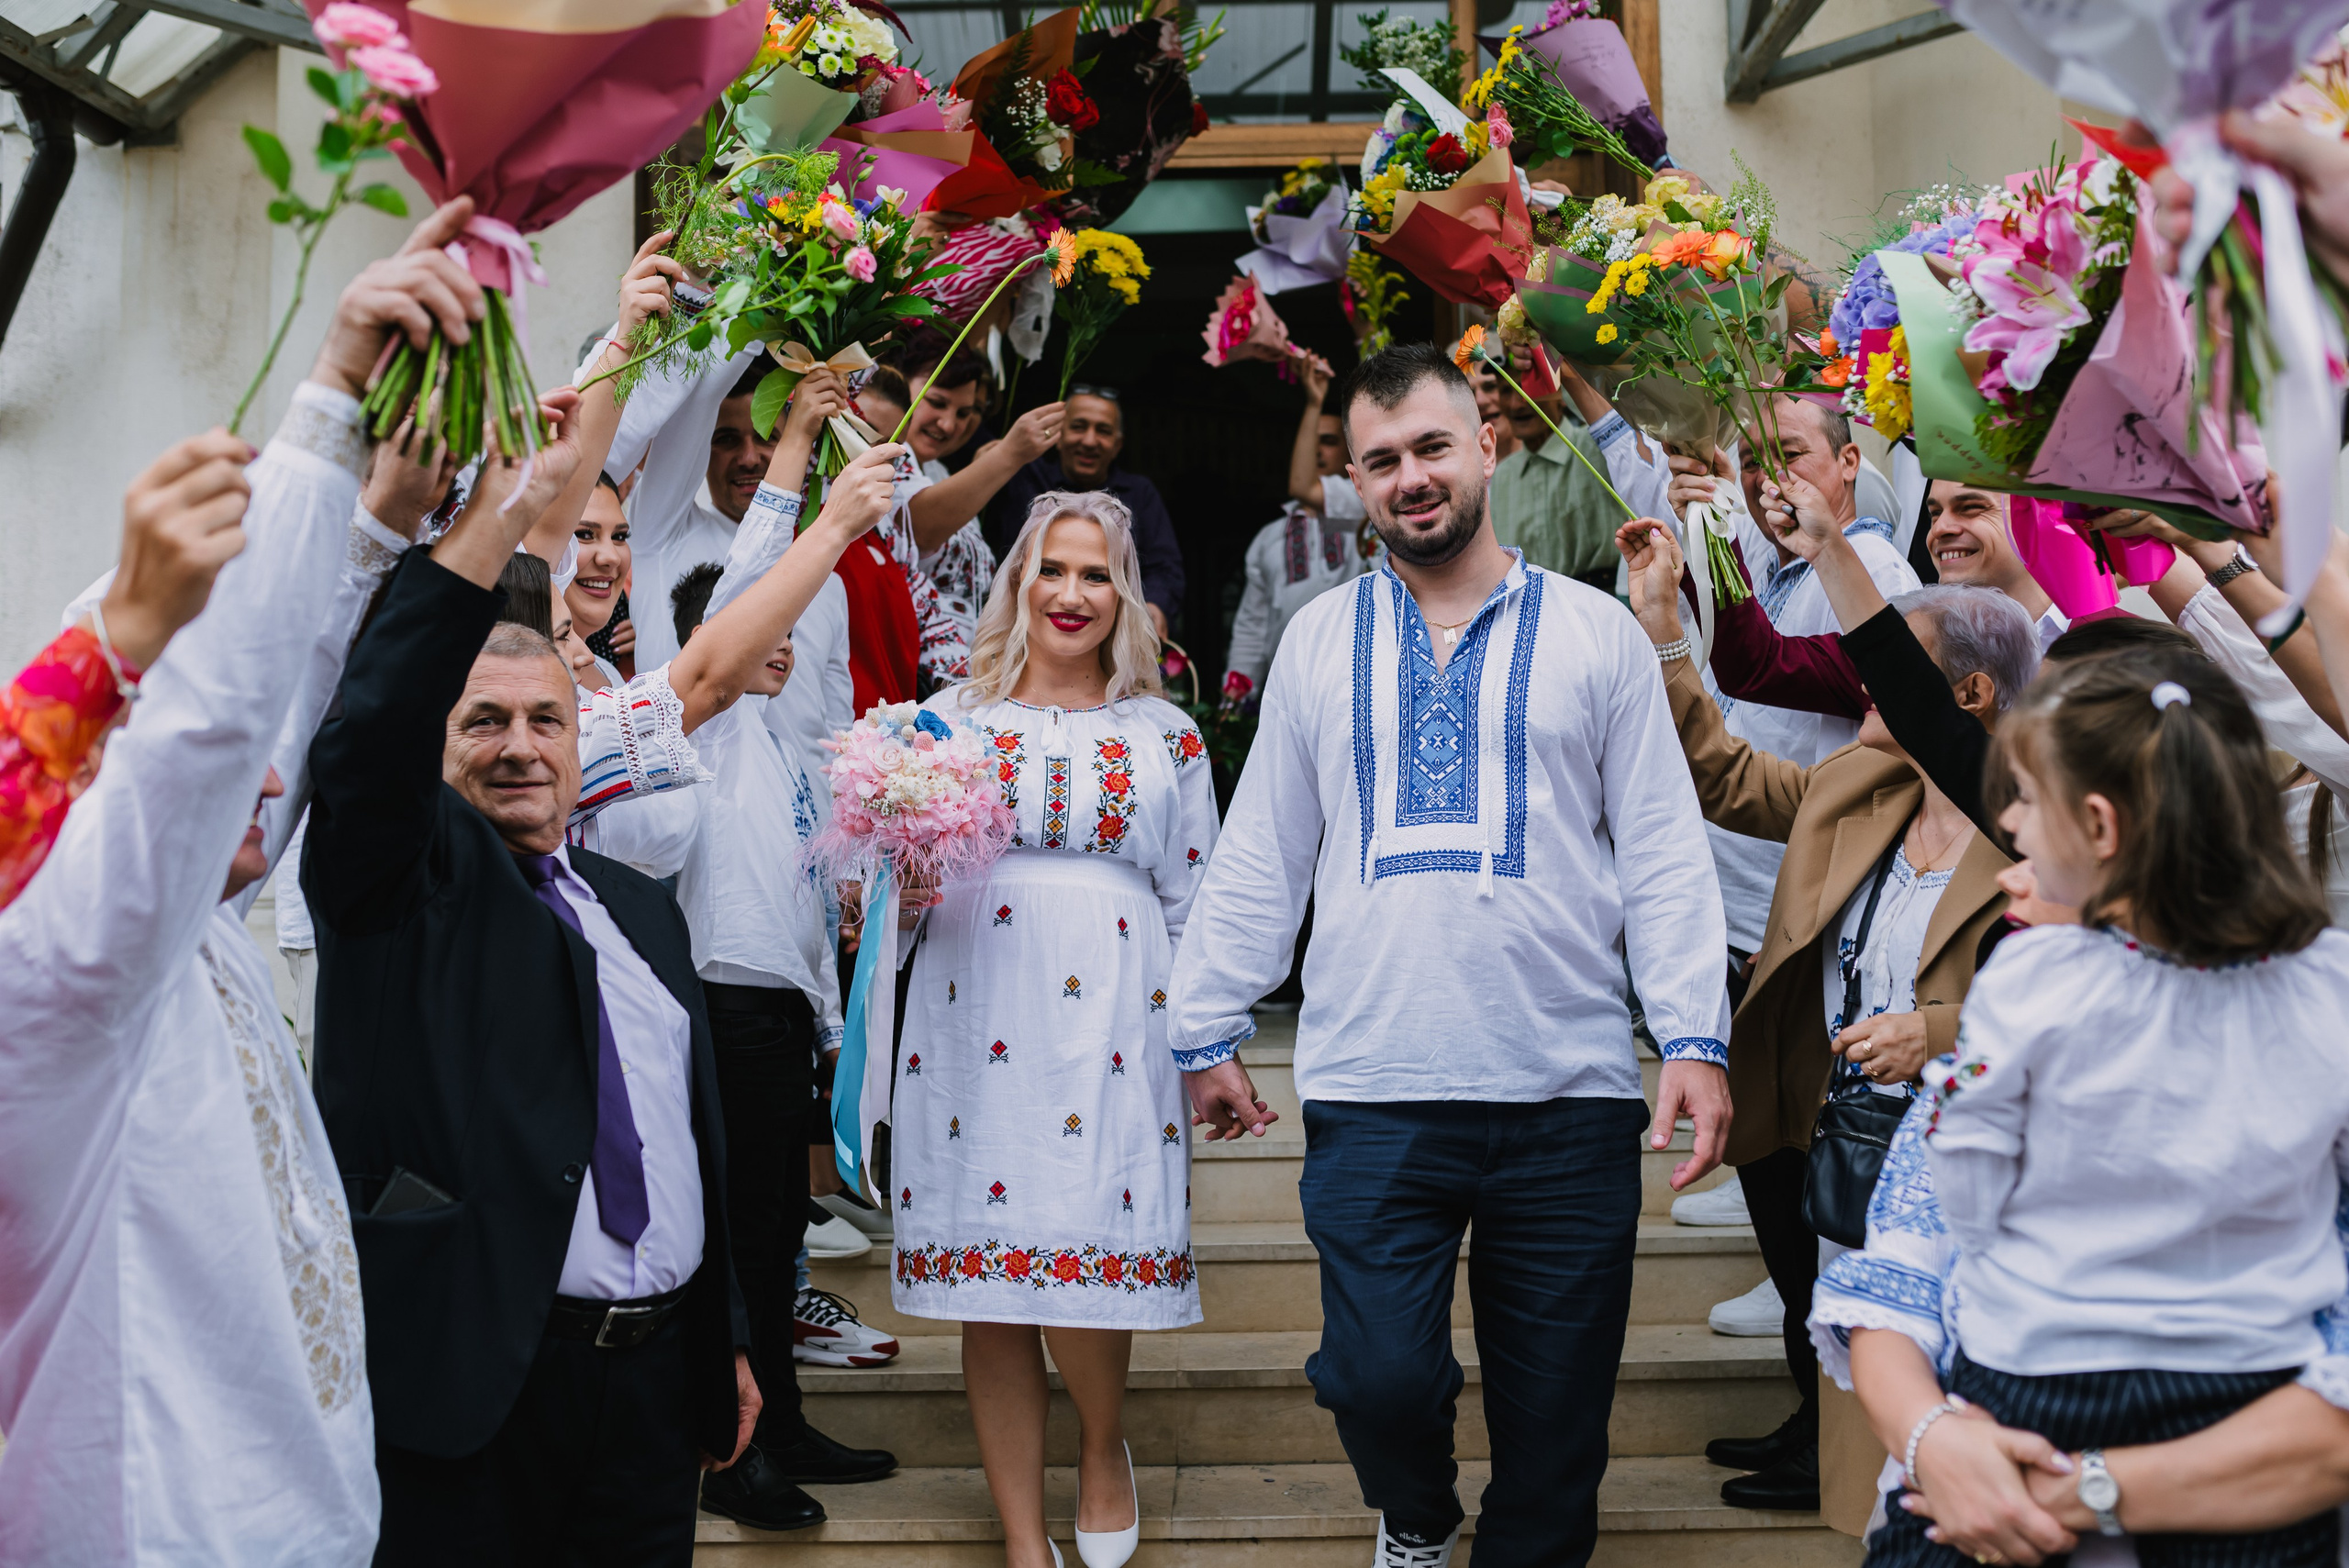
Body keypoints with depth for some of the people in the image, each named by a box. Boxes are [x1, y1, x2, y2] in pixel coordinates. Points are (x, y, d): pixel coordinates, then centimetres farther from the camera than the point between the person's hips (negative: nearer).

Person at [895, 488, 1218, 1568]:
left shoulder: (1166, 736, 11)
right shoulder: (951, 718, 11)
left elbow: (1195, 908, 13)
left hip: (1111, 1025, -1)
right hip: (976, 1019, 1)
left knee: (1085, 1262, -12)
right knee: (989, 1287, 2)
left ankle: (1104, 1448, 20)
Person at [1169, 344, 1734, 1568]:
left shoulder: (1596, 632, 6)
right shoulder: (1320, 640, 10)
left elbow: (1664, 853, 4)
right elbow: (1259, 858, 13)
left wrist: (1695, 1040, -5)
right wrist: (1206, 1033, 10)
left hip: (1570, 1097, 0)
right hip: (1370, 1091, 1)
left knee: (1556, 1408, 5)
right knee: (1379, 1377, -5)